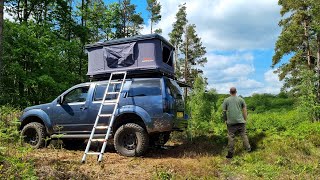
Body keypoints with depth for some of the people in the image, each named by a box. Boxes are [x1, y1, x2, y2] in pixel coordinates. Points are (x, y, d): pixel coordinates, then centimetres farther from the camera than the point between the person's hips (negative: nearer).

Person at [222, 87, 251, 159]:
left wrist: (225, 120, 14)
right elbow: (244, 110, 7)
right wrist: (245, 119, 14)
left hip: (231, 122, 0)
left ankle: (230, 153, 5)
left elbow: (224, 111, 4)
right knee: (244, 135, 12)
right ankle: (248, 148, 14)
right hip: (240, 121, 1)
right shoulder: (241, 99, 6)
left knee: (231, 137, 2)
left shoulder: (226, 100, 4)